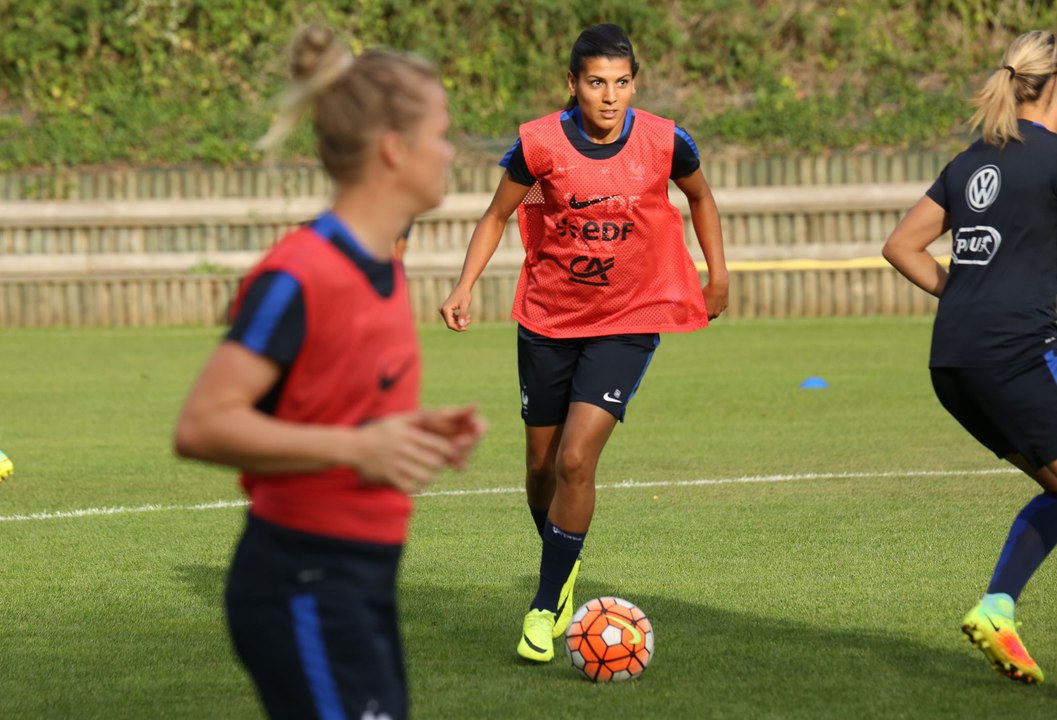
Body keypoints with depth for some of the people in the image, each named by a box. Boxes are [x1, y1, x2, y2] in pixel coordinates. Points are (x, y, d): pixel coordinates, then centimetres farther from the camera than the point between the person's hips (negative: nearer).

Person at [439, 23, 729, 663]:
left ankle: (546, 607, -3)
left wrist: (719, 277, 13)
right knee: (541, 463, 11)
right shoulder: (540, 143, -12)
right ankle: (562, 568, 41)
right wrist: (466, 287, -8)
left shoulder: (664, 142, -11)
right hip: (547, 321, 2)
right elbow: (499, 214, 3)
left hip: (628, 324, -2)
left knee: (575, 460, -15)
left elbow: (700, 197, 11)